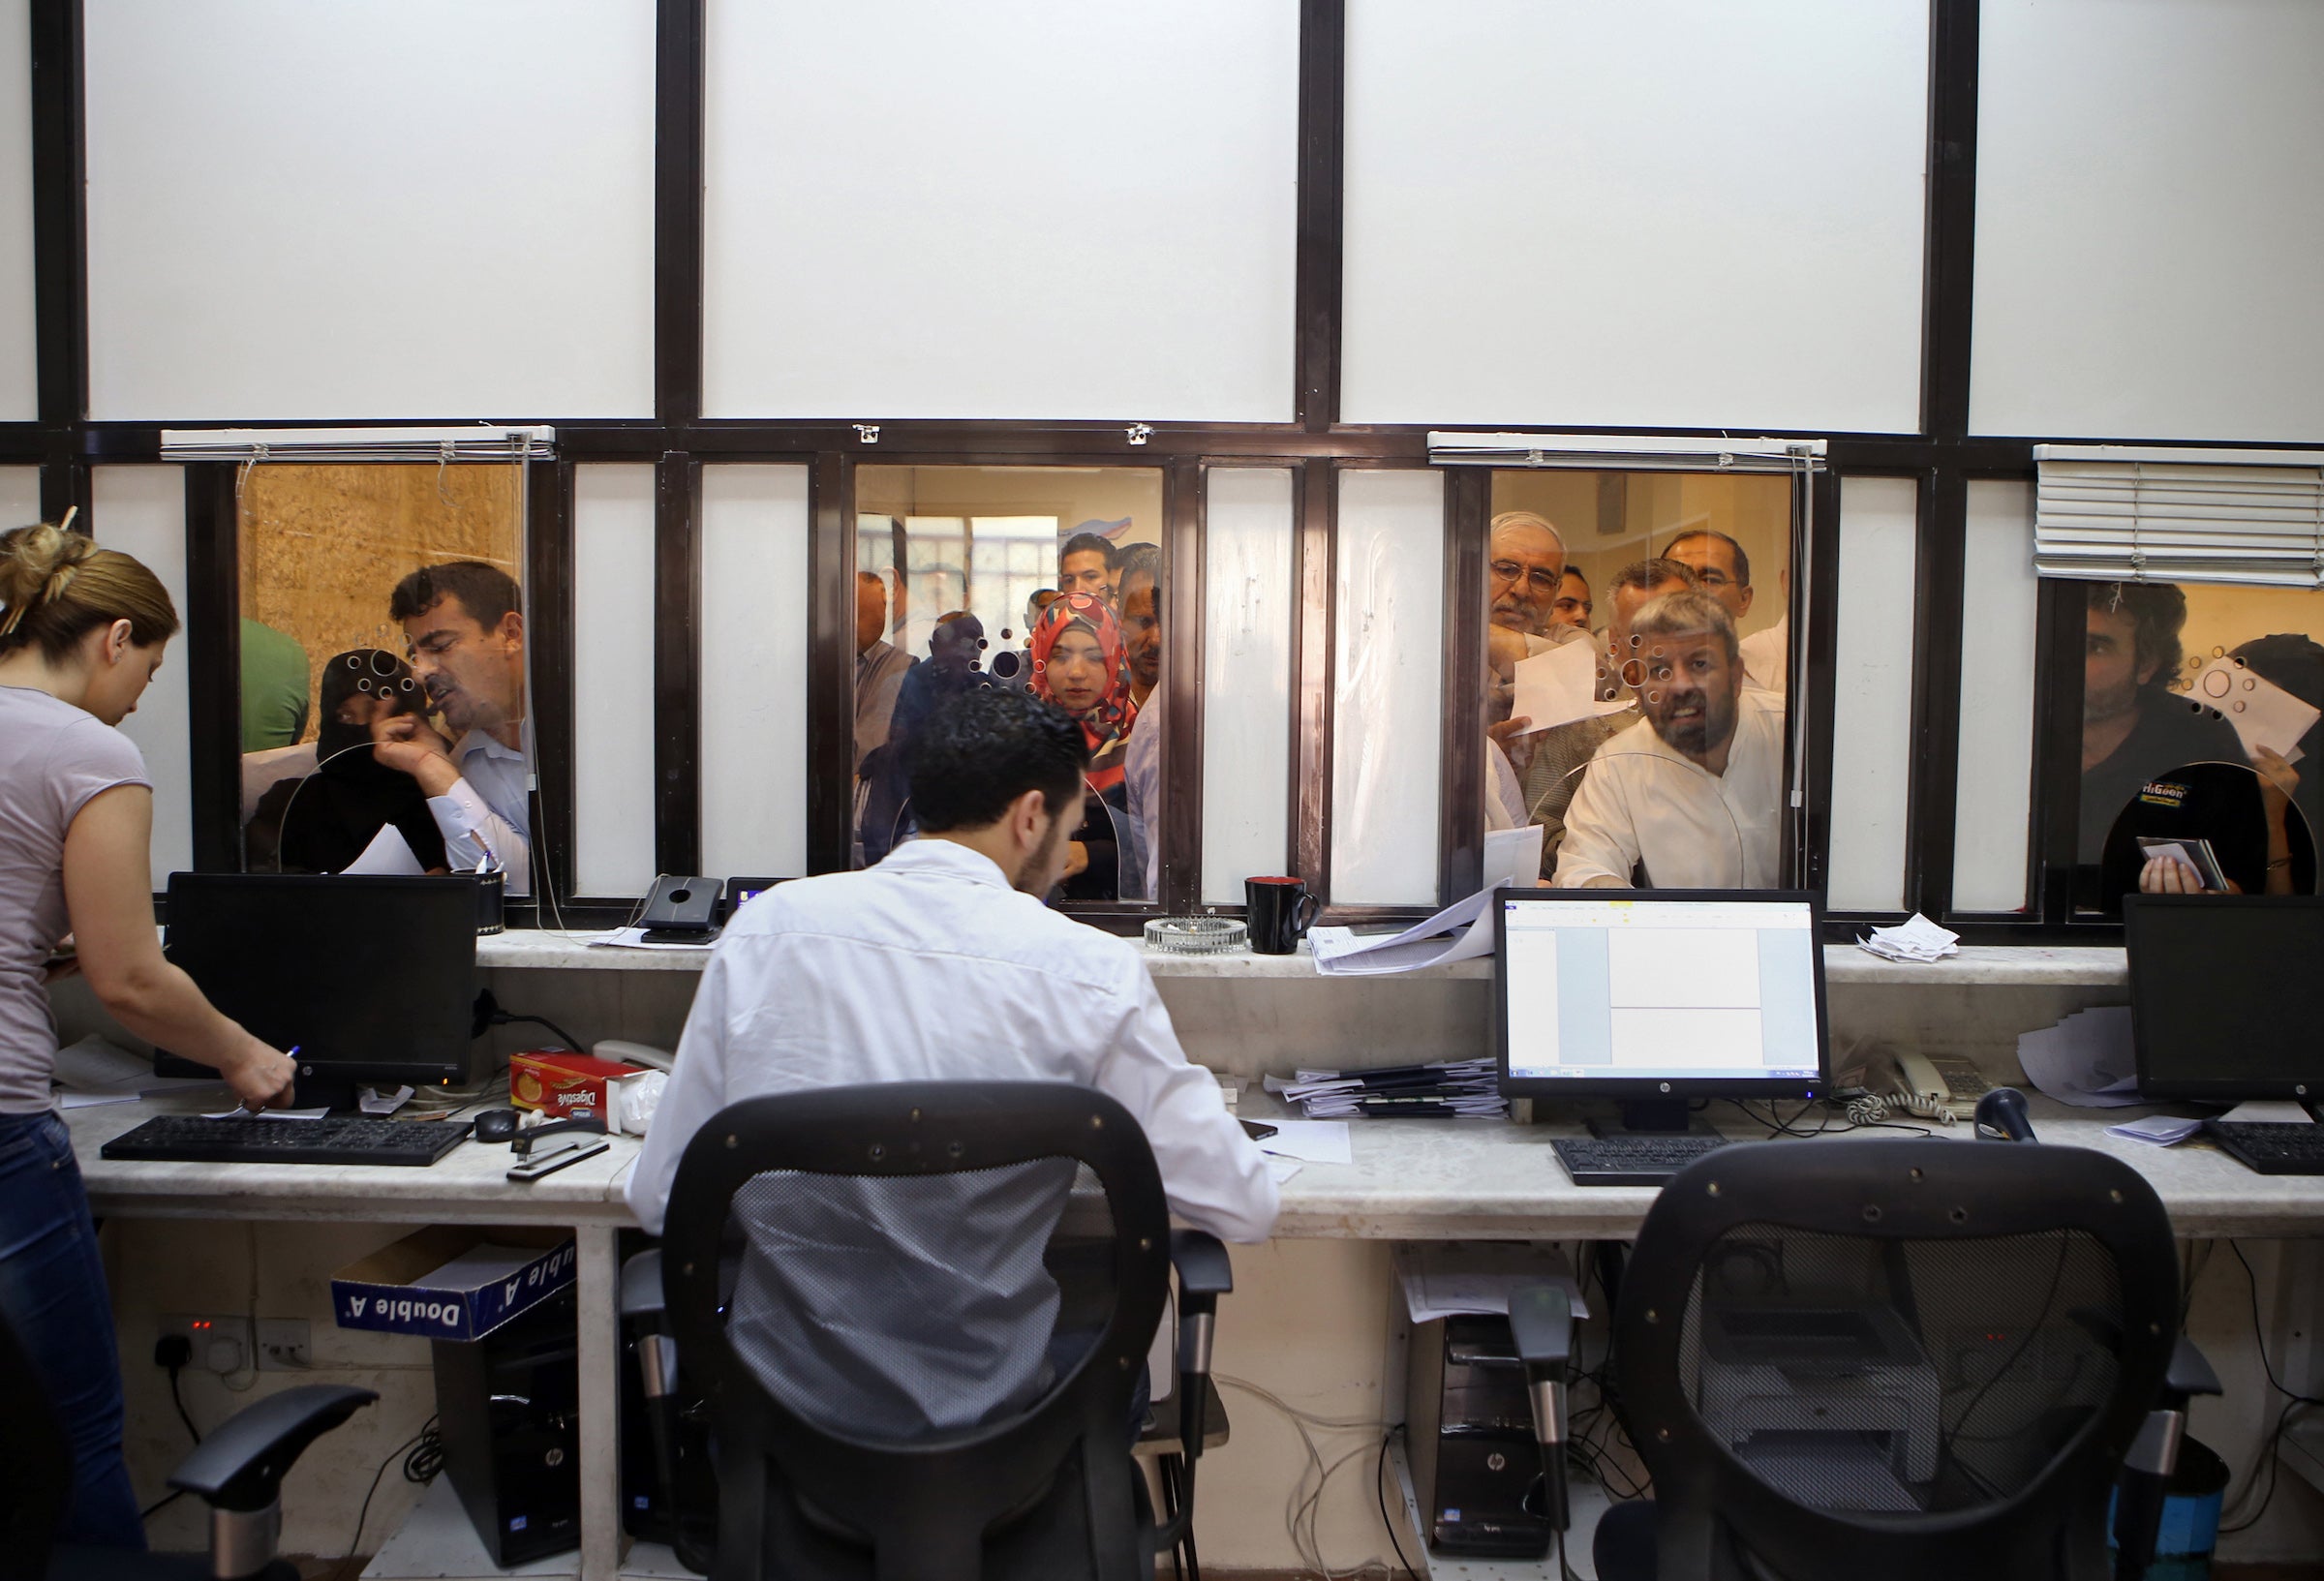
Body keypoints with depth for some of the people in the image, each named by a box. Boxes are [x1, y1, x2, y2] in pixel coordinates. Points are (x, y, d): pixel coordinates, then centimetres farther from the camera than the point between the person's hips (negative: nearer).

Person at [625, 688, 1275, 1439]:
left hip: (786, 1406, 2)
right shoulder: (1094, 973, -15)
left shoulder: (767, 925, -7)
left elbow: (658, 1197, -1)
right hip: (988, 1419, -1)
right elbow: (1245, 1210, -7)